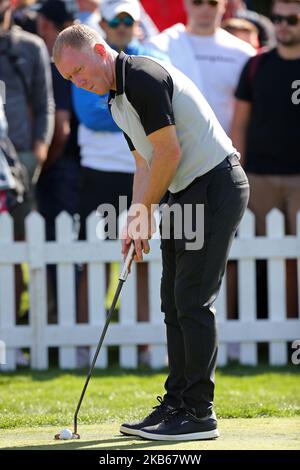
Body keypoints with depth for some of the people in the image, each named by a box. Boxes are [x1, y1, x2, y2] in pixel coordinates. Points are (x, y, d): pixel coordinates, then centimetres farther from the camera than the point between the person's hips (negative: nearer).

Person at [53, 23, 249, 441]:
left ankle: (199, 413, -8)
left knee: (193, 301, -10)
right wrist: (136, 222, 7)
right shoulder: (118, 101, 14)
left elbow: (169, 154, -18)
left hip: (216, 185, -10)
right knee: (175, 303, 10)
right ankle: (177, 403, 14)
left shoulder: (144, 78, -18)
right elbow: (145, 164, 19)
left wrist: (144, 214, -7)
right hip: (186, 193, 10)